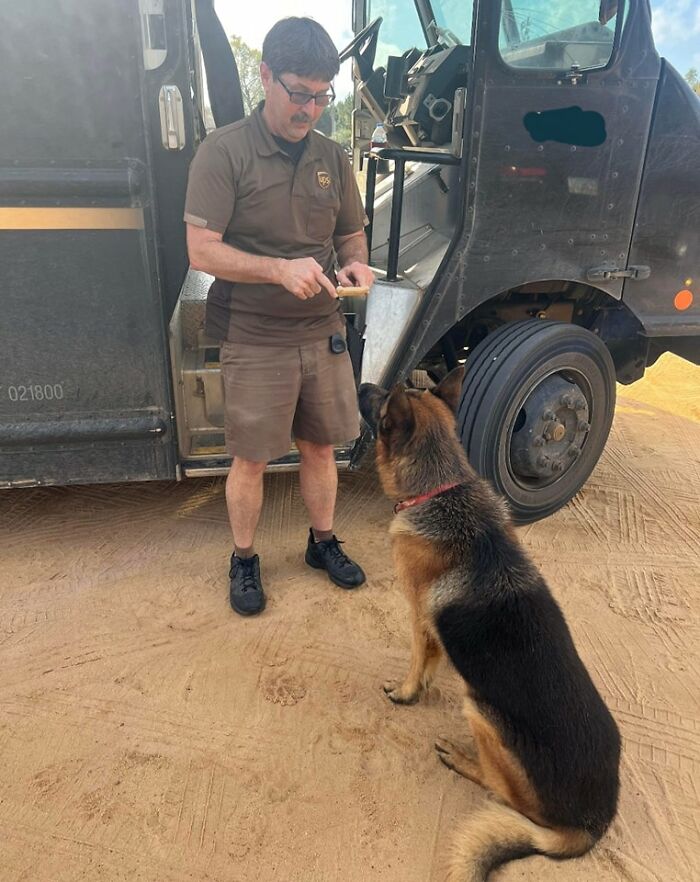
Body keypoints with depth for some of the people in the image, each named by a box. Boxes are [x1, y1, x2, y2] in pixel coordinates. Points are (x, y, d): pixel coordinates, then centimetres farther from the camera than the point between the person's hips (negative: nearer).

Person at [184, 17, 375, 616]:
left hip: (324, 333, 5)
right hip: (255, 341, -4)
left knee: (320, 447, 14)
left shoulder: (332, 158, 9)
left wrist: (355, 265, -7)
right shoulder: (225, 152, -7)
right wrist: (280, 269, -28)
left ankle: (324, 543, 35)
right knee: (251, 458, 5)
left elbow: (352, 234, 18)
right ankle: (244, 560, 27)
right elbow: (202, 252, -13)